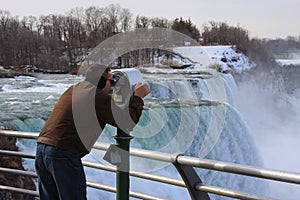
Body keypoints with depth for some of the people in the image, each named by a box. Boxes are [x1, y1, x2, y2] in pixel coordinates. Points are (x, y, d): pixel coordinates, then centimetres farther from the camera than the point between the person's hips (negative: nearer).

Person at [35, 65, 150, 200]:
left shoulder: (74, 89, 14)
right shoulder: (100, 97, -9)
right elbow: (129, 121, -6)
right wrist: (138, 97, 8)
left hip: (41, 148, 8)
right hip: (63, 155, -8)